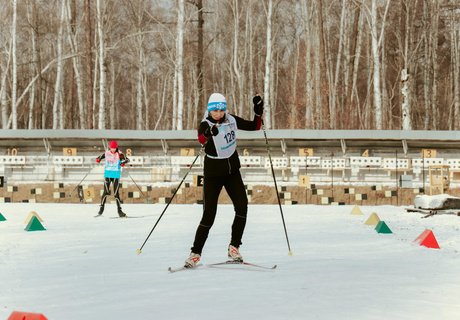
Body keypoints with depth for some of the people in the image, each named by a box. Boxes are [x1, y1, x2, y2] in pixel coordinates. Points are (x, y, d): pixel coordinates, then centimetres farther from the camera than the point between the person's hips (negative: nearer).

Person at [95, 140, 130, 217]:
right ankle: (101, 207, 3)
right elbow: (100, 157, 14)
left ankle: (119, 210, 4)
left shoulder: (119, 154, -6)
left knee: (116, 193, -2)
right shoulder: (106, 153, 2)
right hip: (108, 174, 1)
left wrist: (123, 162, -38)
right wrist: (98, 159, -10)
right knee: (106, 192, -10)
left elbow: (127, 159, -16)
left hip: (116, 175, -1)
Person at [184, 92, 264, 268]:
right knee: (209, 215, -7)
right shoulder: (205, 125, -17)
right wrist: (209, 133, -63)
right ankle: (195, 253, 6)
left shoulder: (231, 120, -3)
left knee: (242, 207, -14)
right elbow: (201, 139, -41)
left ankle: (234, 247, -1)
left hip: (232, 170, 4)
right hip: (213, 172, -4)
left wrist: (258, 111, -9)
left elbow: (254, 127, 8)